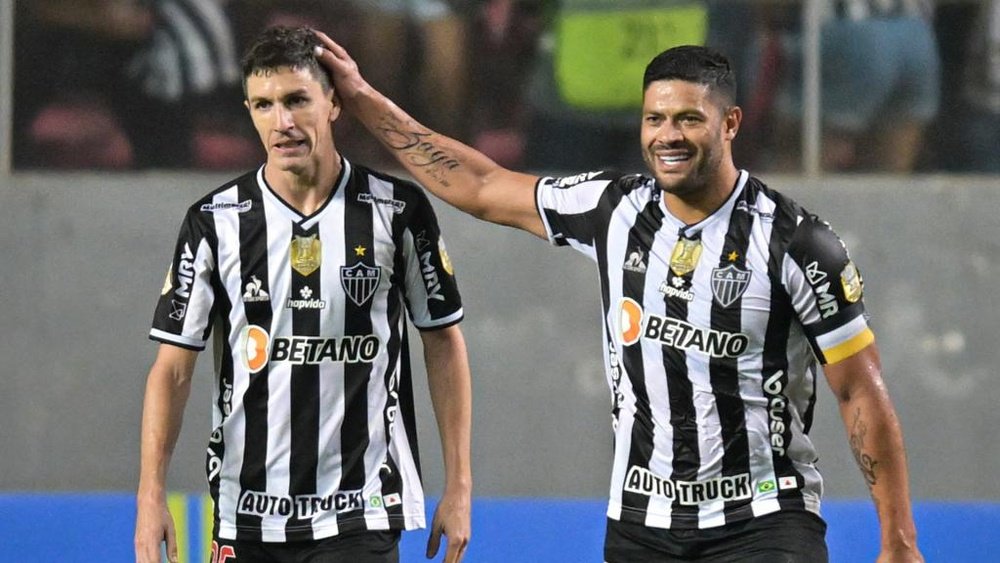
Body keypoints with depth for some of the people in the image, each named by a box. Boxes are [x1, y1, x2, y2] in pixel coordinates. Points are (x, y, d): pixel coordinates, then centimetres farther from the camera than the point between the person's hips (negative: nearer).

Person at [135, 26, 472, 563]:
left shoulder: (398, 210, -1)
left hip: (360, 518, -1)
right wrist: (150, 497, -8)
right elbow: (173, 367, 1)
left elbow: (443, 343, 6)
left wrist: (458, 487, 3)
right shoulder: (215, 221, 0)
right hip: (247, 516, 1)